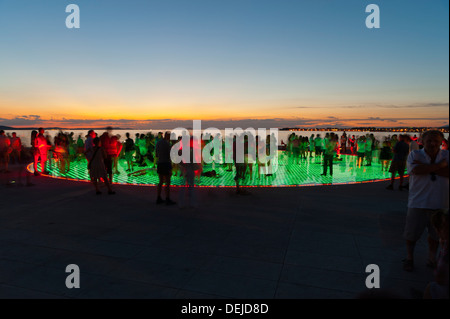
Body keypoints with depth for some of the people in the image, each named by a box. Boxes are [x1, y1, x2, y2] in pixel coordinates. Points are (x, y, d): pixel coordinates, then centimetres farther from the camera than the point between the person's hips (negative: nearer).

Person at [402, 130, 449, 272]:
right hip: (418, 202, -2)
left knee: (436, 233, 15)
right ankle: (409, 258, 26)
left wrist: (426, 167, -18)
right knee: (412, 233, 5)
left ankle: (432, 259, 35)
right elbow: (416, 170, -21)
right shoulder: (414, 155, -2)